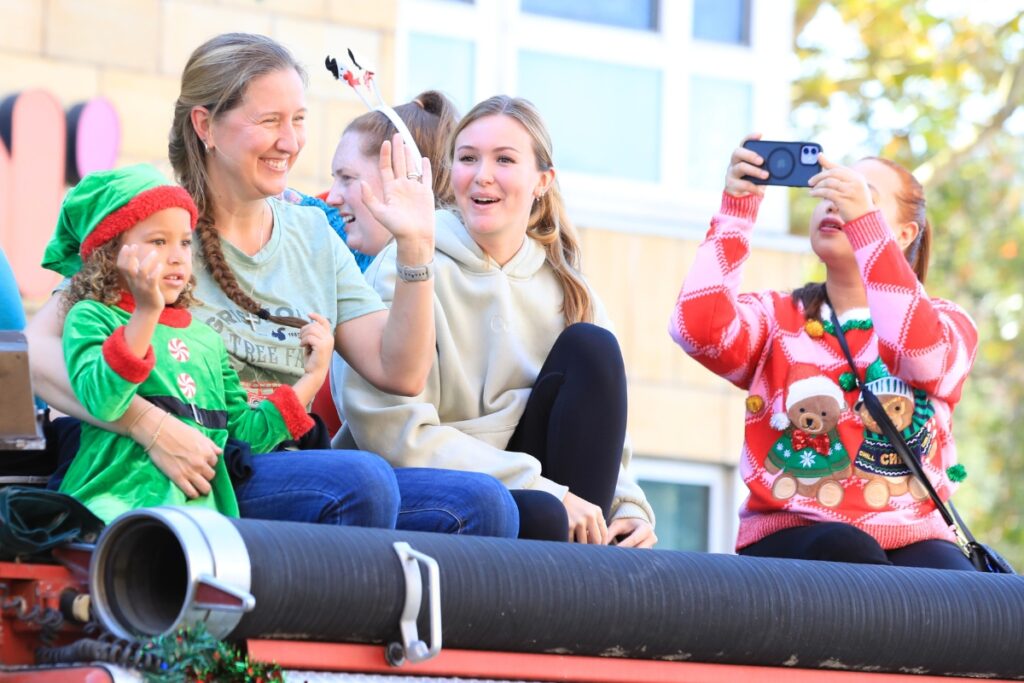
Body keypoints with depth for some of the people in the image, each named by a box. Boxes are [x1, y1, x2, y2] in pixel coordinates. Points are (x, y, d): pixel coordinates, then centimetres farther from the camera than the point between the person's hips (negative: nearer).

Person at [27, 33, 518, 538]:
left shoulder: (312, 235, 15)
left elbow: (400, 373, 9)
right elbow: (38, 351, -15)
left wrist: (416, 248, -1)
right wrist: (148, 424, -28)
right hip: (196, 481, -6)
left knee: (482, 505, -16)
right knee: (361, 481, -33)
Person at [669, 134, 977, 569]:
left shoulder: (945, 323, 11)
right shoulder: (779, 319, 13)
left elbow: (921, 355, -15)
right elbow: (698, 329, -10)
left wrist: (864, 221, -19)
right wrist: (737, 208, -8)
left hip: (909, 537, -1)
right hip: (791, 536, 1)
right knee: (843, 551, -35)